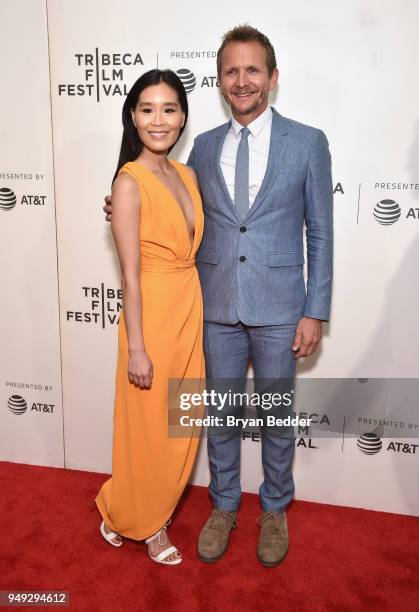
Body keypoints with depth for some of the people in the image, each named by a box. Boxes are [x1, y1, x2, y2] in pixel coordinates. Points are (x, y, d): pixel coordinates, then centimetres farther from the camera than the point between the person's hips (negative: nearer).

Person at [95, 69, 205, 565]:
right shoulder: (129, 182, -15)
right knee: (148, 429, 10)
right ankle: (126, 517, 38)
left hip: (191, 310, 7)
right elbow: (130, 275, -16)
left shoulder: (187, 175, 7)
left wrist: (198, 317, 12)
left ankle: (154, 513, 42)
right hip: (153, 314, -7)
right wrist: (136, 348, -15)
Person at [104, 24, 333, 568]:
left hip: (277, 309, -2)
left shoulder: (307, 142, -2)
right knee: (220, 413, 15)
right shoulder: (204, 147, 7)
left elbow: (320, 234, -2)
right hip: (217, 308, 3)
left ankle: (275, 510, 37)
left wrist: (315, 313, -6)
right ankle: (224, 506, 38)